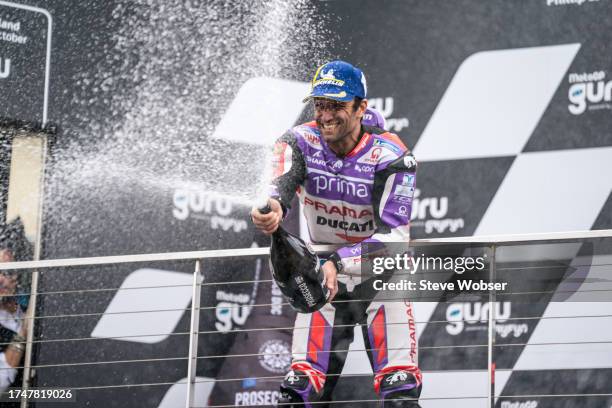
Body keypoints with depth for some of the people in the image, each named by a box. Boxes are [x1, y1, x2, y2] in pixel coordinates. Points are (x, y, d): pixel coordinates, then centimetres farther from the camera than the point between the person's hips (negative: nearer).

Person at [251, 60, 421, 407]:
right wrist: (272, 208, -57)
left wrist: (339, 262, -42)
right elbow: (279, 185, -32)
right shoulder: (301, 142, -11)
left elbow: (394, 236, -28)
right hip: (324, 274, 3)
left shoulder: (390, 156, -19)